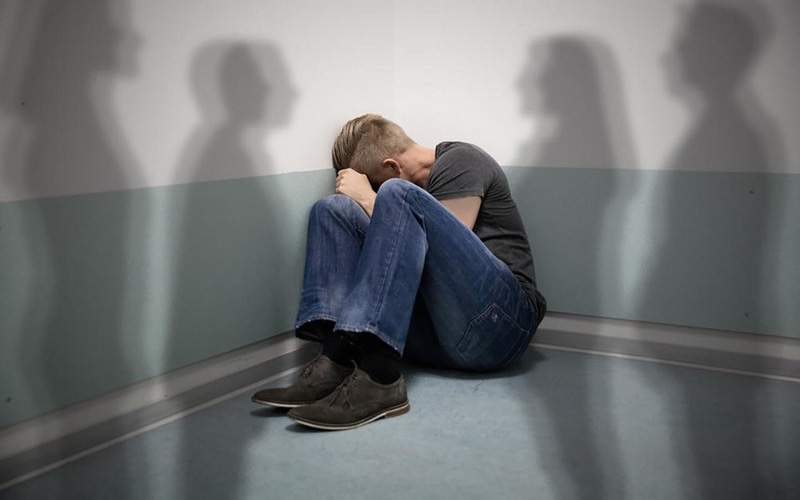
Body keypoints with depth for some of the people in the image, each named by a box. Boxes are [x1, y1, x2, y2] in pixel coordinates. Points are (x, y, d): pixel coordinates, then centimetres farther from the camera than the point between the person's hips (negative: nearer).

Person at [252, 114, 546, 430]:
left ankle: (377, 376, -36)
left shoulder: (460, 161, 3)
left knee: (398, 196, -23)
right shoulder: (414, 186, 25)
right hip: (435, 340, 7)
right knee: (333, 208, 1)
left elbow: (443, 249, -10)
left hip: (497, 326, -7)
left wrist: (367, 198, -1)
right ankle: (336, 361, -23)